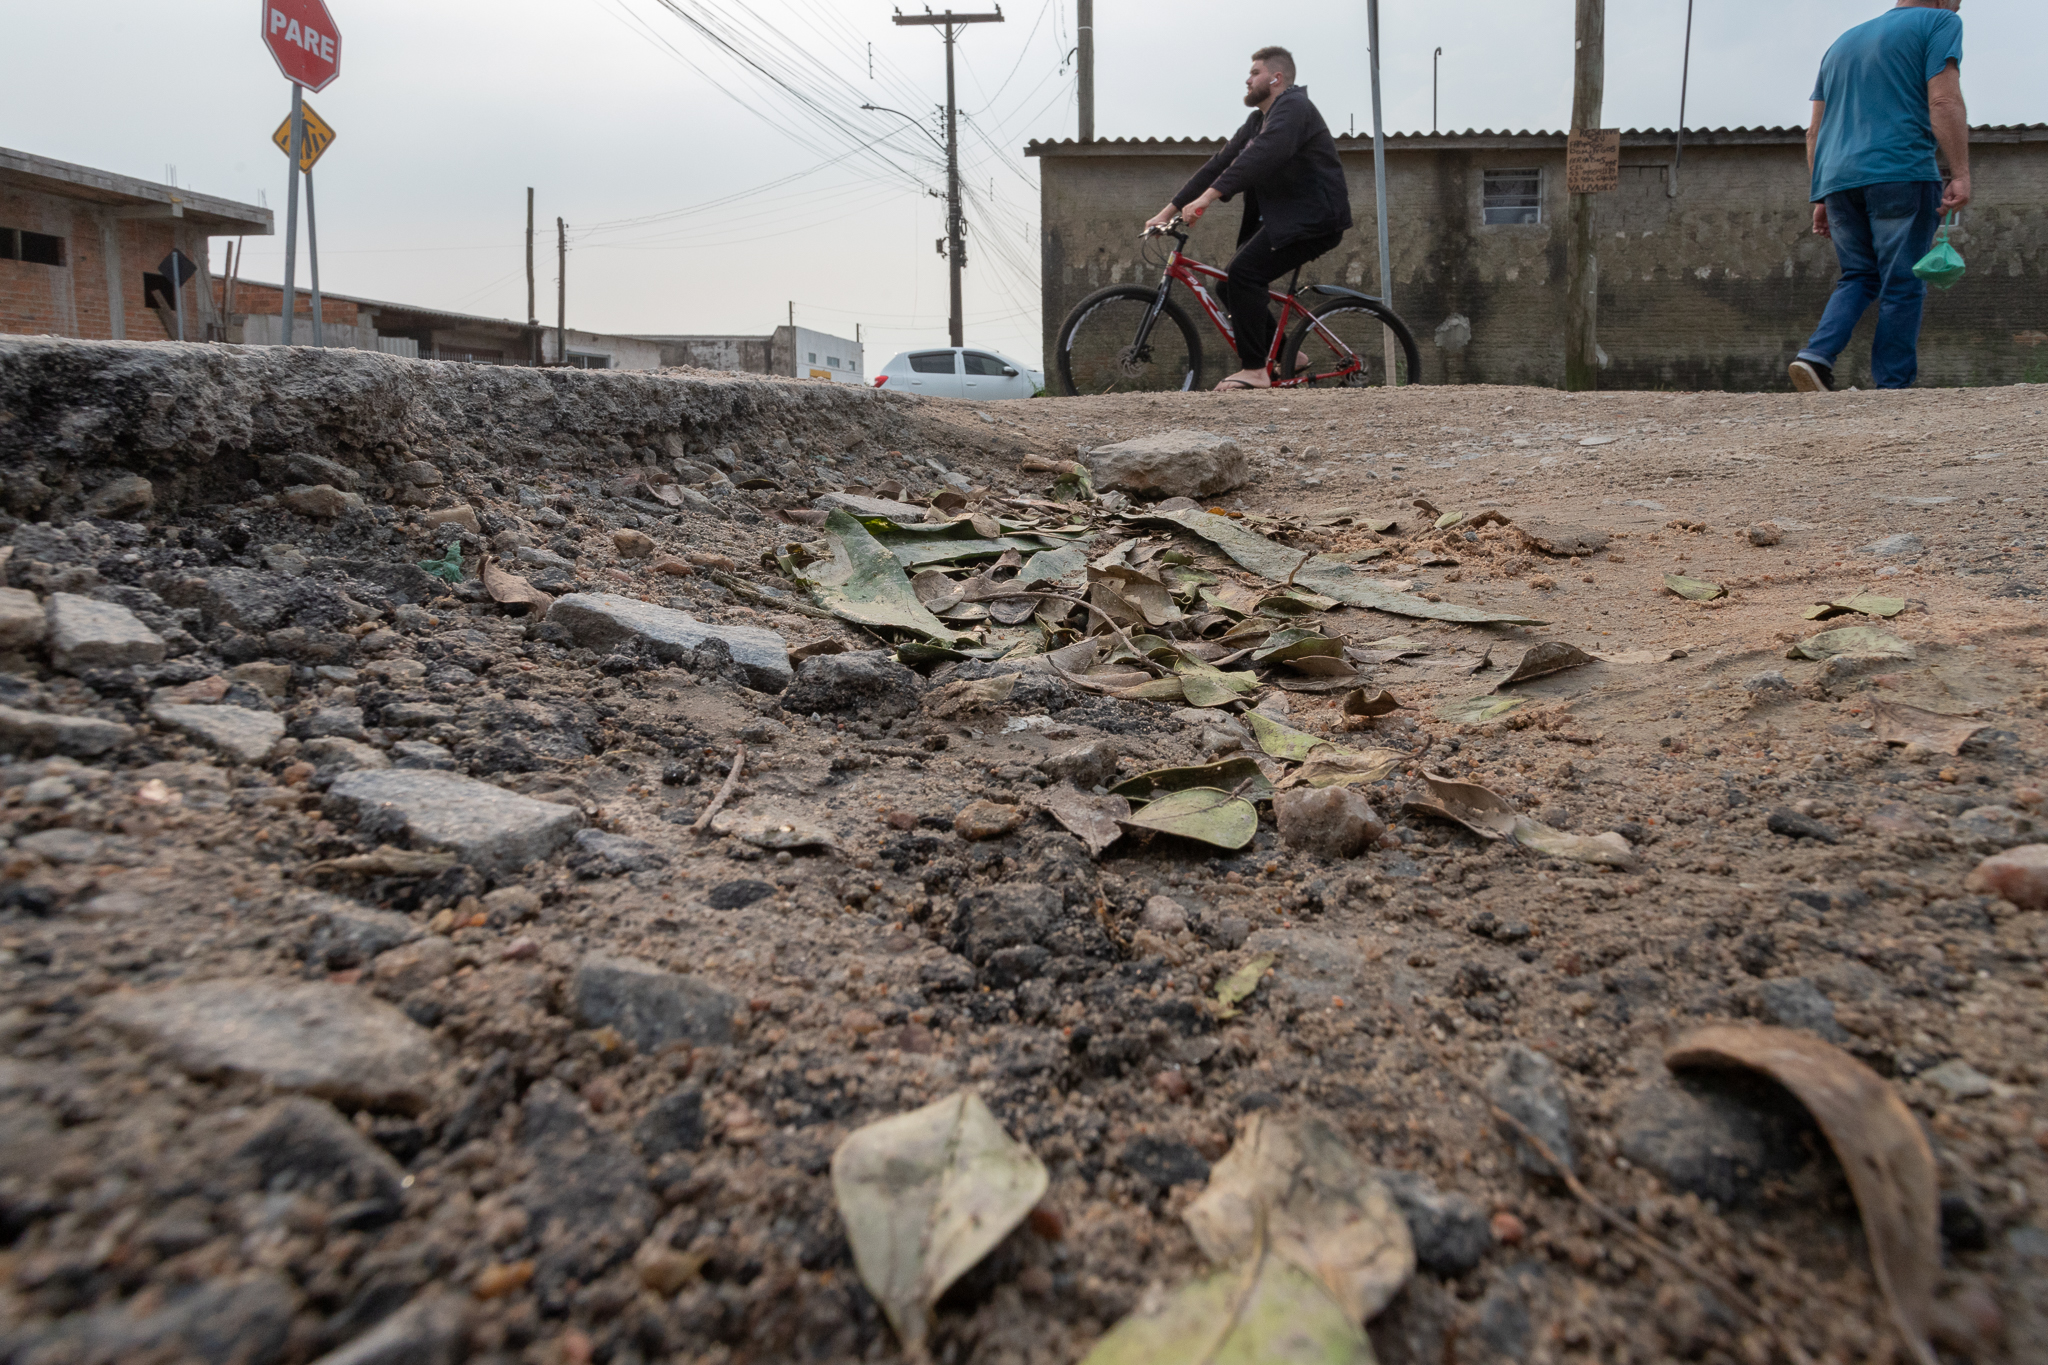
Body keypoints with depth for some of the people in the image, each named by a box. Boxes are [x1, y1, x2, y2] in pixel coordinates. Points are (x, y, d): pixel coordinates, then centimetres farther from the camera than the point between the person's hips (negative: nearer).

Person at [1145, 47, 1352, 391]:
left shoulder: (1293, 107, -11)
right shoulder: (1258, 120, 18)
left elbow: (1262, 155, -28)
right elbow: (1221, 163, 14)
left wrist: (1207, 197, -37)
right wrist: (1169, 210, 6)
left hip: (1315, 217, -10)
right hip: (1284, 217, 10)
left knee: (1244, 274, -24)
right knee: (1231, 285, 4)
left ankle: (1255, 370, -19)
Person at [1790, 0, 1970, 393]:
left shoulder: (1842, 43, 26)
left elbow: (1815, 133, 21)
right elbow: (1944, 101, -9)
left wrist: (1821, 198, 22)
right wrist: (1960, 174, -13)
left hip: (1838, 180, 6)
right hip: (1901, 172, -6)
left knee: (1859, 277, 12)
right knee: (1903, 286, -3)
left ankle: (1817, 356, -11)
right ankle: (1893, 386, -6)